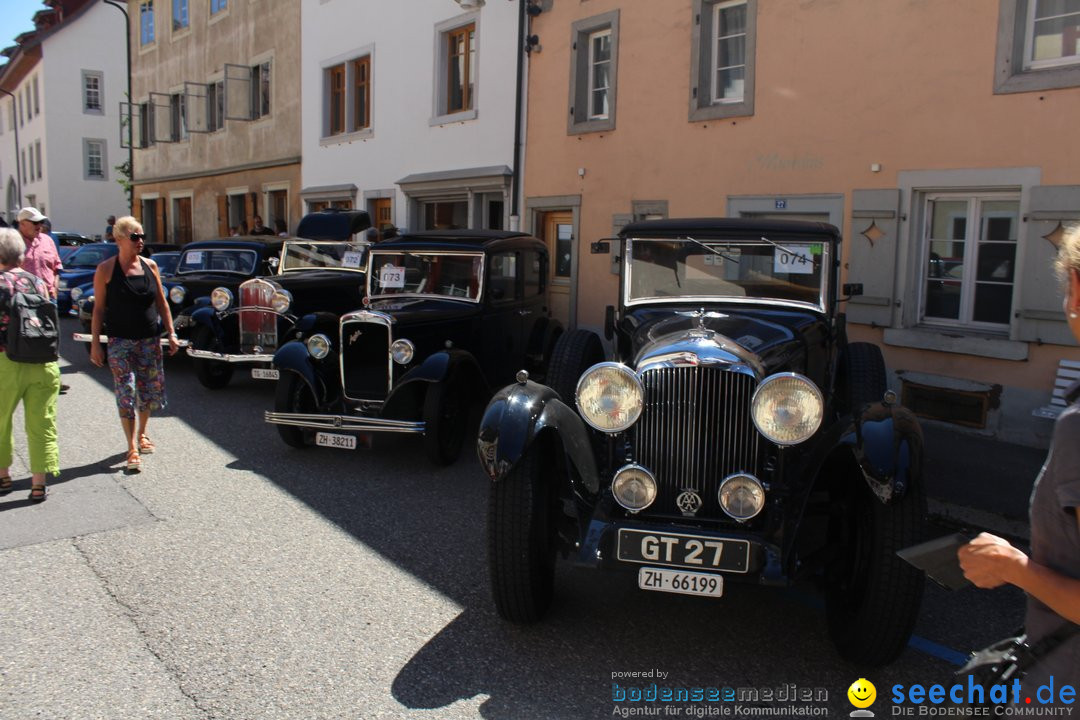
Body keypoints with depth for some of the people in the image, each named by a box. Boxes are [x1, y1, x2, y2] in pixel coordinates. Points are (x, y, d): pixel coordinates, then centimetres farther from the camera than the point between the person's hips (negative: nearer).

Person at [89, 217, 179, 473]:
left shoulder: (150, 266, 5)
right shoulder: (106, 269, -5)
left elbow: (161, 302, 11)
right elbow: (98, 309, -4)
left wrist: (171, 333, 5)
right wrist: (95, 344, -7)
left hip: (150, 339, 4)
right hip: (120, 341, -4)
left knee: (150, 390, 11)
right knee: (126, 393, -4)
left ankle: (141, 434, 34)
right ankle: (132, 450, 0)